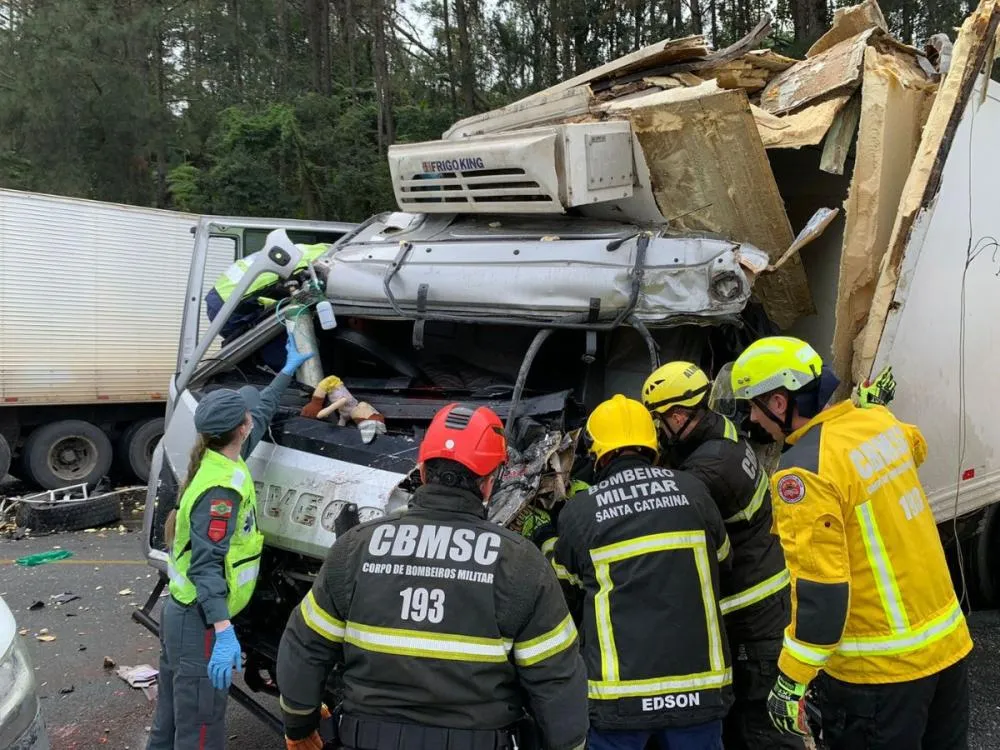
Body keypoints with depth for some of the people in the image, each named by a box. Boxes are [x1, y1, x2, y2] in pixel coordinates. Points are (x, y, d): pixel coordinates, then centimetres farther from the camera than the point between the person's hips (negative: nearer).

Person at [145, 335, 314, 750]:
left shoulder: (219, 460, 5)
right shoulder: (221, 489, -24)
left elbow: (262, 412, 21)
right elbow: (207, 566, -29)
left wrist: (287, 370, 32)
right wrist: (224, 632, -35)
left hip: (181, 612, 10)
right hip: (201, 623, -10)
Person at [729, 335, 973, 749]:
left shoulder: (803, 472, -23)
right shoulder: (878, 420, 0)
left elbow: (820, 586, -25)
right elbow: (915, 447, 26)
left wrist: (790, 680, -18)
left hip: (881, 668, -8)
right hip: (947, 639, 8)